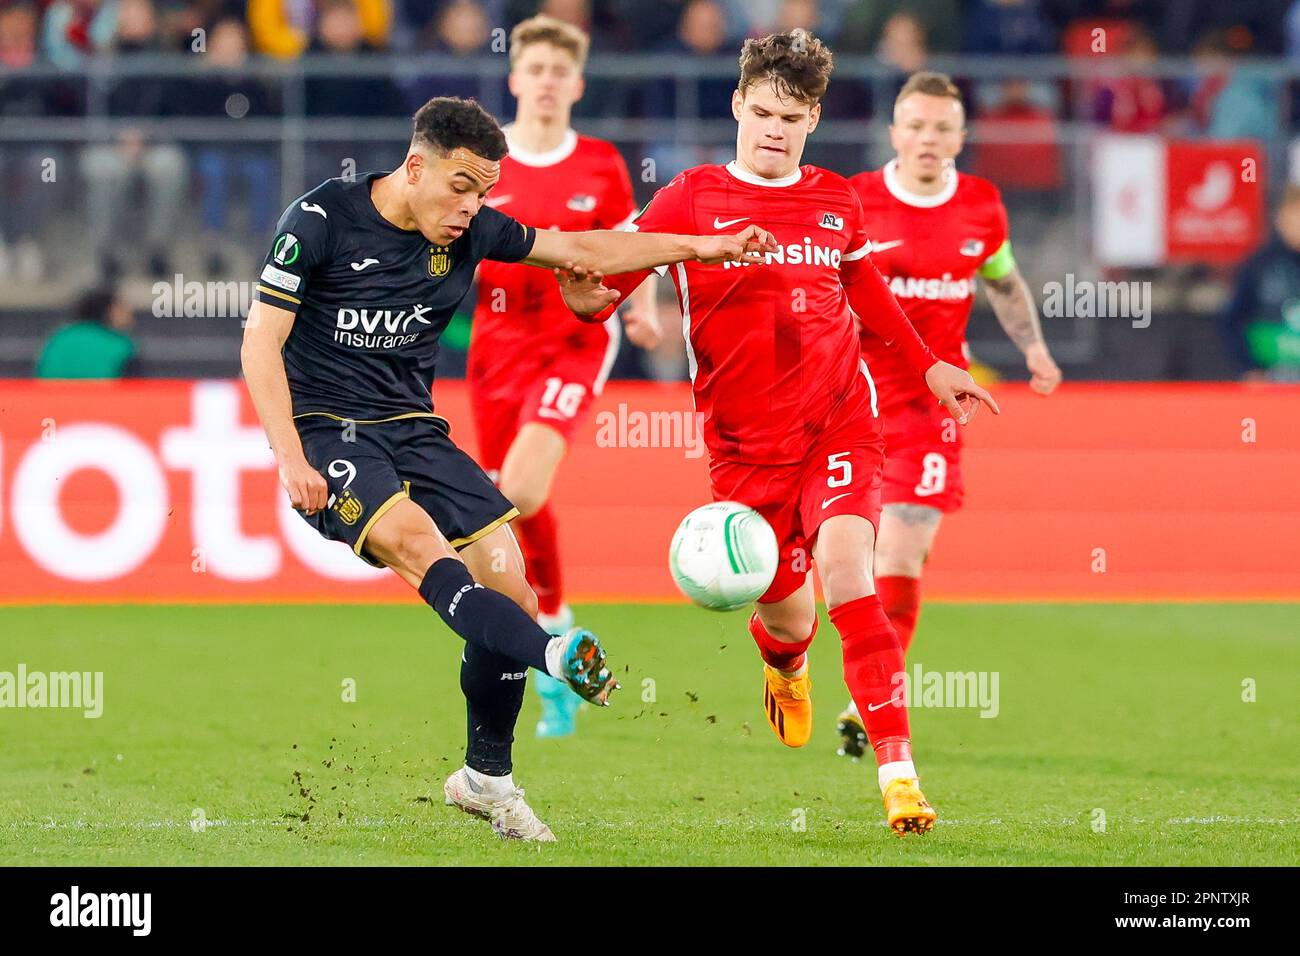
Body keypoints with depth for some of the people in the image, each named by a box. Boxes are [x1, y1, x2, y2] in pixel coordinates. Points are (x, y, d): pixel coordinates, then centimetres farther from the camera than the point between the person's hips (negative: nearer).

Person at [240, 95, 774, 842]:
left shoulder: (472, 231, 2)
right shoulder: (322, 220, -12)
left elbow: (583, 249, 13)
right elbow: (262, 341, -11)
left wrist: (701, 247, 8)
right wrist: (290, 458, -20)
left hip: (414, 429, 5)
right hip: (326, 429, -5)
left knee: (508, 585, -8)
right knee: (421, 543, -32)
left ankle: (487, 776, 7)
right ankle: (557, 658, -49)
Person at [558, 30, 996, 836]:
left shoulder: (838, 203, 7)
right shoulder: (693, 200, -4)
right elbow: (607, 277, -8)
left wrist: (929, 366, 33)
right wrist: (588, 296, -32)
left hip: (839, 422, 1)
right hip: (746, 444, -1)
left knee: (843, 569, -24)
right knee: (786, 616, 6)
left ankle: (897, 768, -24)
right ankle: (785, 669, 49)